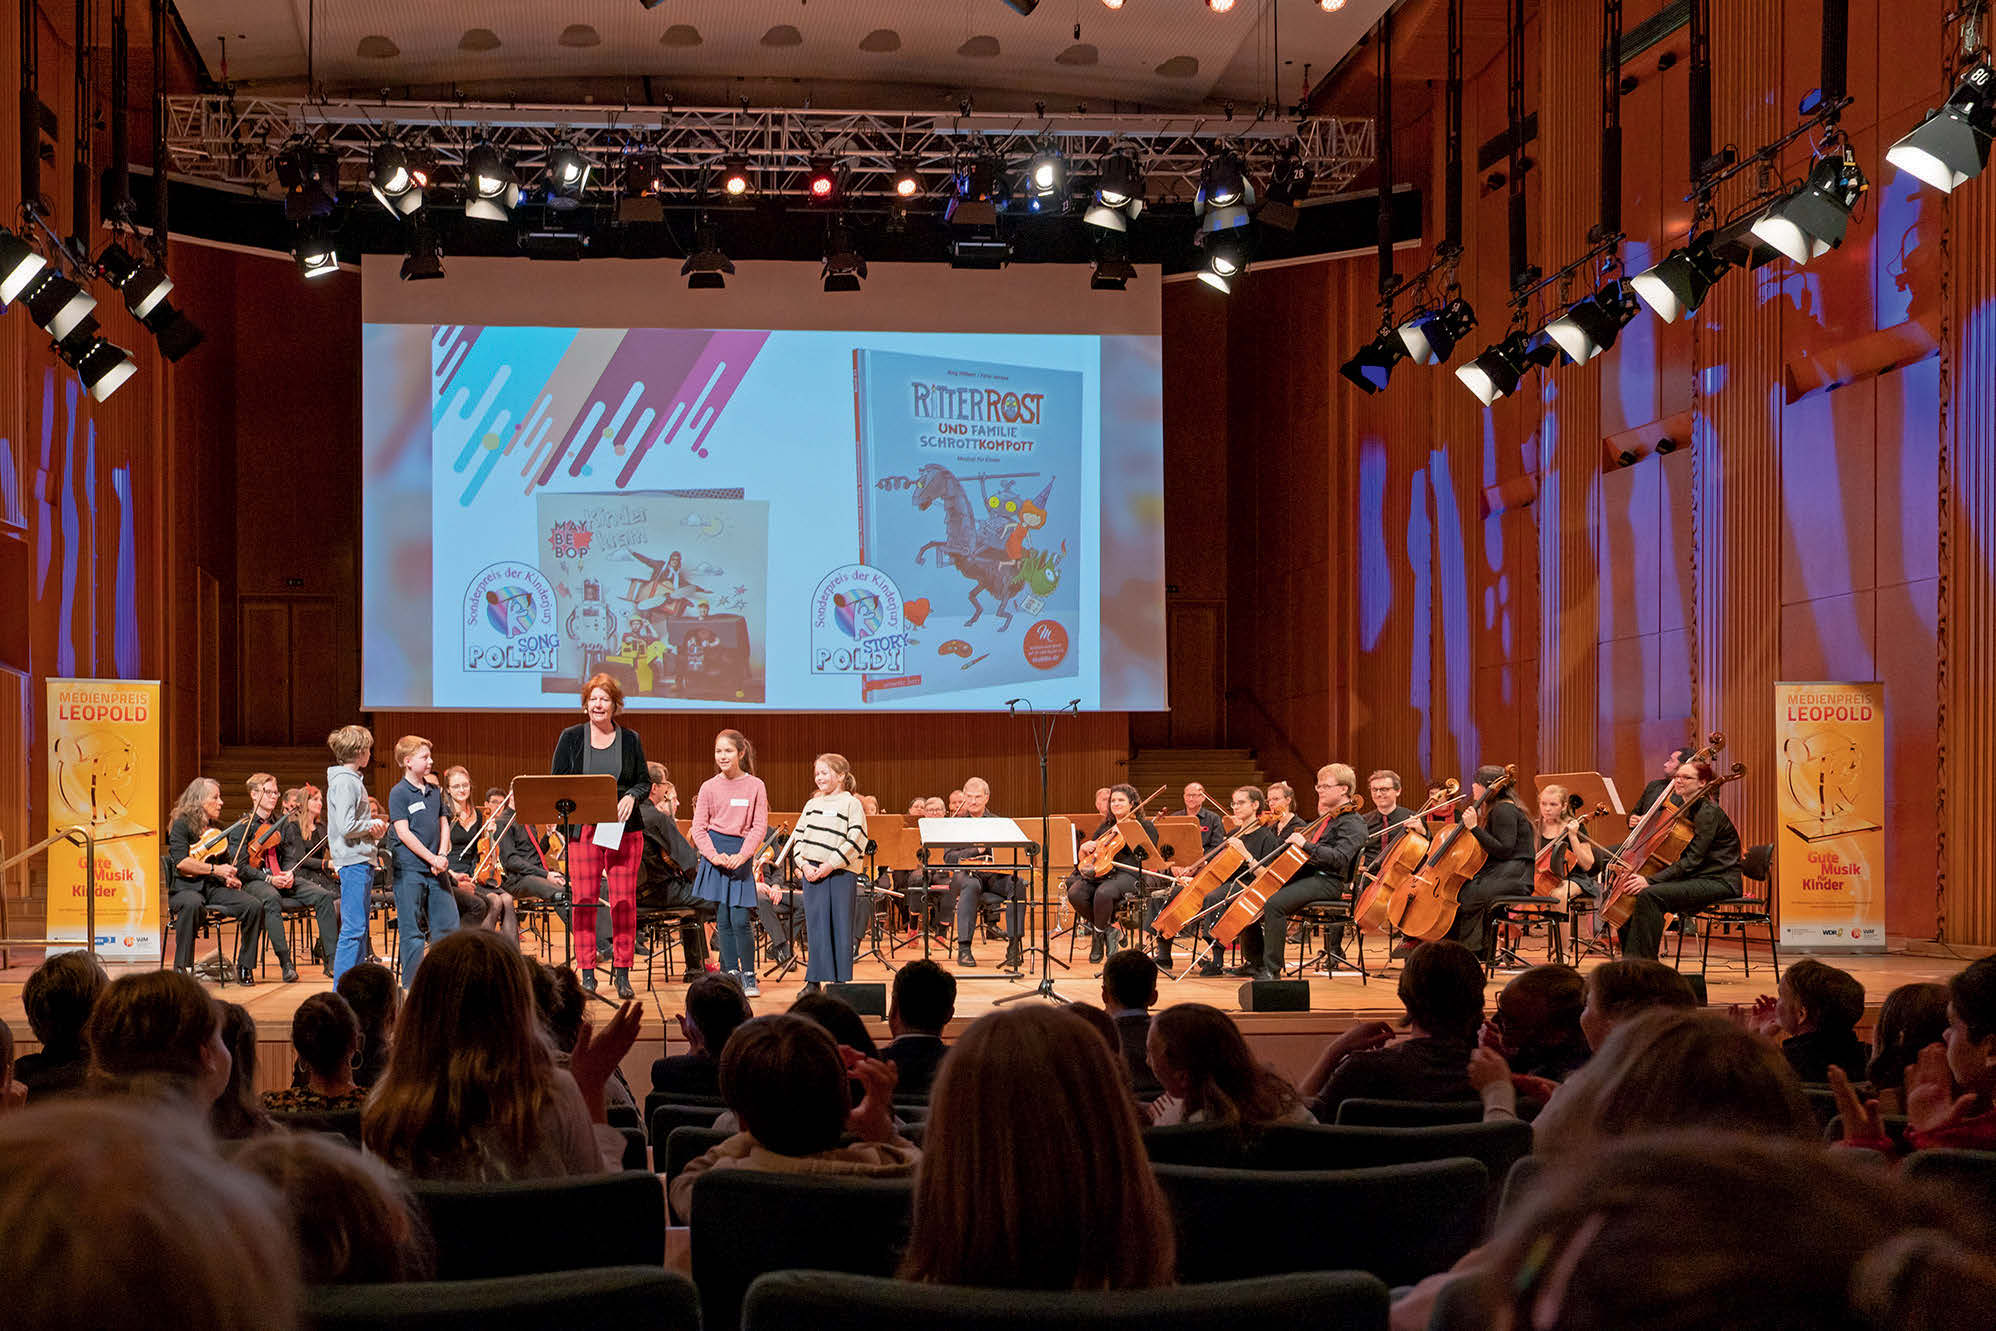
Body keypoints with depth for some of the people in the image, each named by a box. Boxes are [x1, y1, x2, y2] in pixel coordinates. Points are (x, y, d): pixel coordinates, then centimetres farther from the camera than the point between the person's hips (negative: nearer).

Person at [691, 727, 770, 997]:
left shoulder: (754, 785, 0)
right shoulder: (709, 787, 4)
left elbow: (760, 826, -2)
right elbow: (699, 827, 4)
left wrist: (741, 855, -15)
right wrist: (714, 855, -12)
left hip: (741, 855, -2)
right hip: (715, 853, 2)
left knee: (740, 919, -9)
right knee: (723, 919, 2)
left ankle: (749, 975, 5)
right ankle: (731, 973, 12)